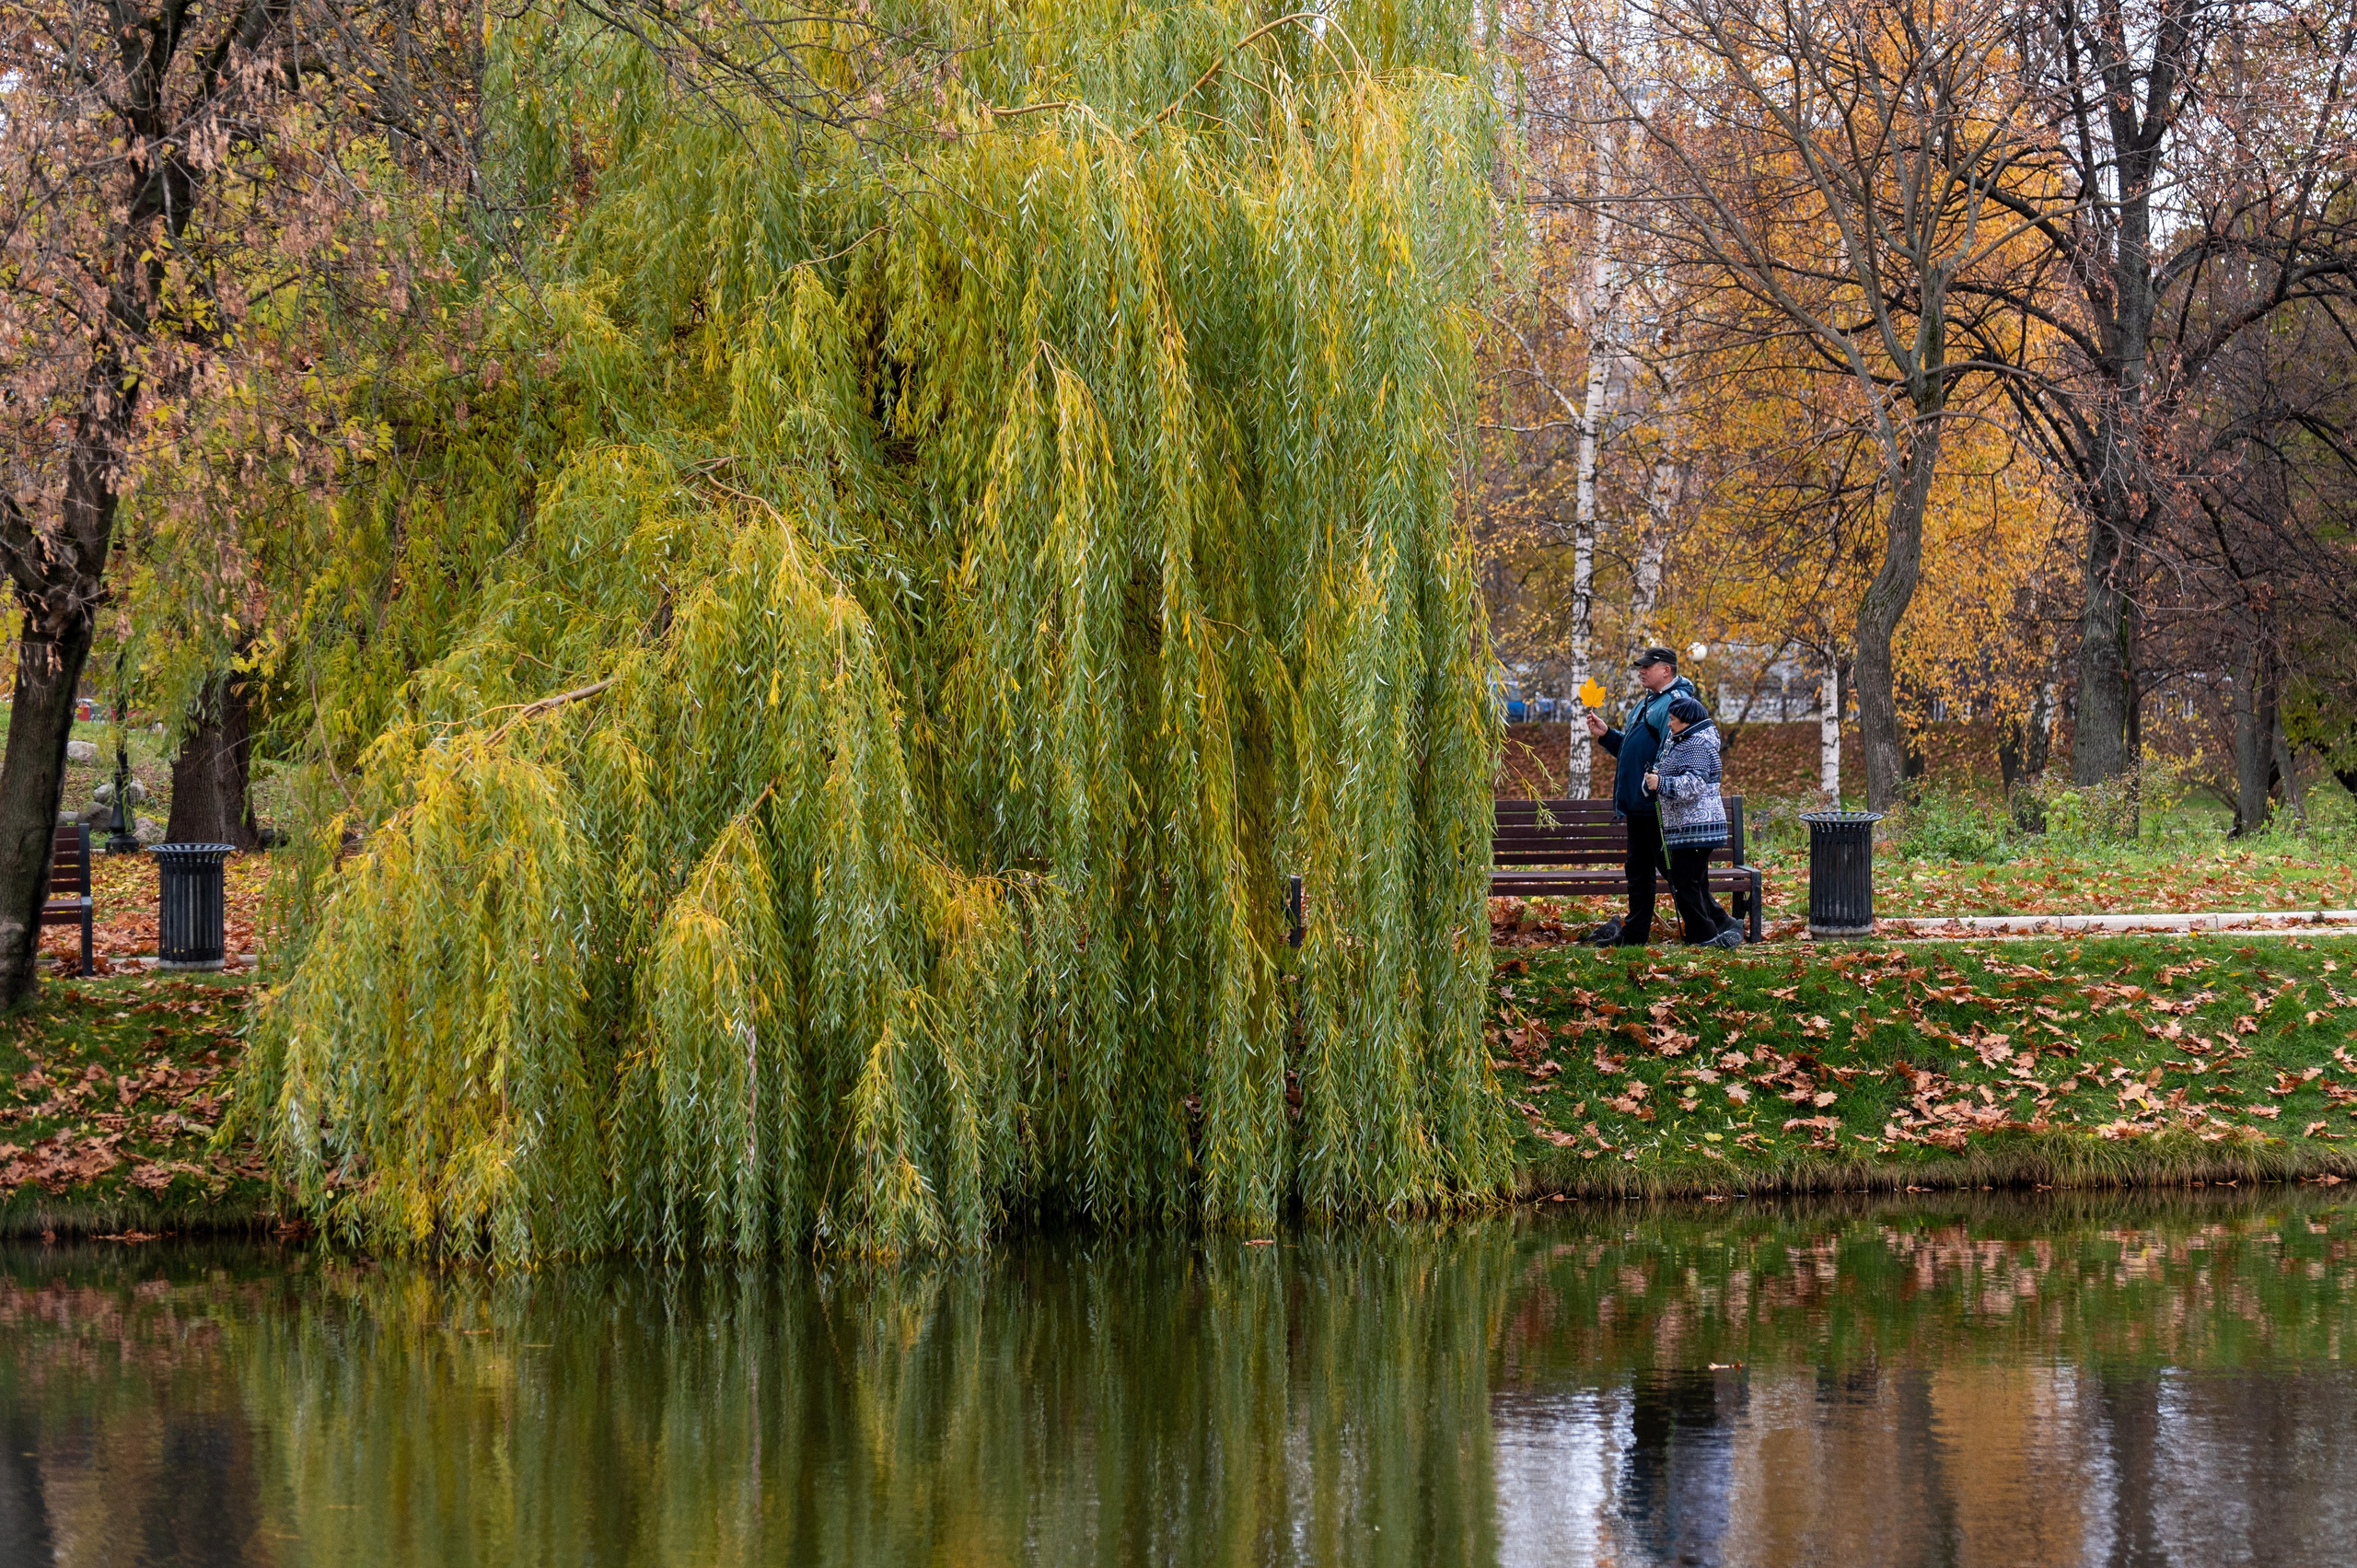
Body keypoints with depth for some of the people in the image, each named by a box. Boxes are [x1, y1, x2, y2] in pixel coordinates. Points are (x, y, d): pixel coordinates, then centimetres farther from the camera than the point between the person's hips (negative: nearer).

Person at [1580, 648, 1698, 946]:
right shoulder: (1645, 704, 19)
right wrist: (1606, 734, 13)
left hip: (1659, 806, -10)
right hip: (1638, 805, 10)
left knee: (1671, 868, -5)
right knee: (1638, 869, 14)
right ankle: (1634, 933, 20)